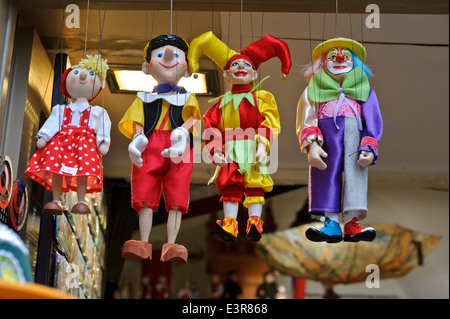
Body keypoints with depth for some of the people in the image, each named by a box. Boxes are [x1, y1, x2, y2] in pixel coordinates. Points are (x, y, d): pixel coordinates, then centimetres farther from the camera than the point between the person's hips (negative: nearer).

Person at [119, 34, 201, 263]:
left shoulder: (187, 98, 19)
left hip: (178, 155, -1)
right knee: (145, 200, -3)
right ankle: (144, 244, 1)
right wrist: (137, 139, -12)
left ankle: (170, 246, -9)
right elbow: (137, 121, 11)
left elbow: (192, 118, 1)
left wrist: (182, 133, -21)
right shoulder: (144, 98, 23)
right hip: (149, 151, 1)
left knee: (176, 201, -8)